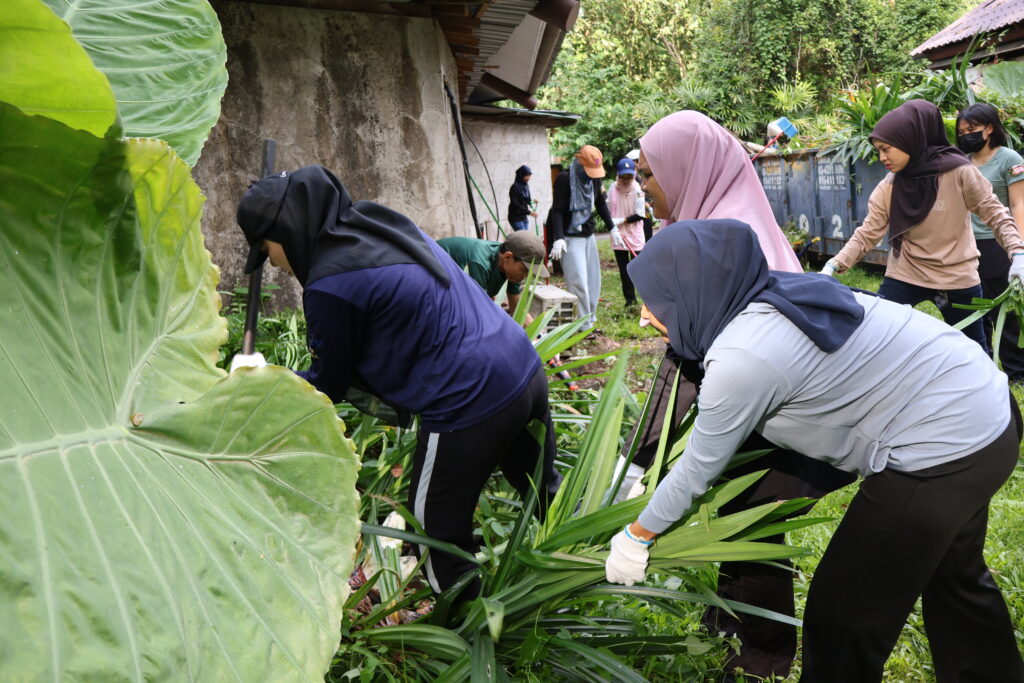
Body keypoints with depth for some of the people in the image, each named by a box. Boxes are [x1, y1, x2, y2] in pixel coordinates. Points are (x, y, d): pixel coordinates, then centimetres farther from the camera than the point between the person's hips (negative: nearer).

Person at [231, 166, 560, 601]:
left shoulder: (330, 284, -15)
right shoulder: (384, 227, 11)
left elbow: (327, 387, -1)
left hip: (470, 408, -9)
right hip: (526, 369, 9)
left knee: (438, 529, 14)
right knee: (546, 491, 27)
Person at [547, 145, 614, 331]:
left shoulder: (595, 178, 5)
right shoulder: (564, 179, -15)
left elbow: (601, 204, 18)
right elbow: (557, 210, -18)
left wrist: (612, 228, 13)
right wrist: (558, 238, -28)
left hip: (588, 235, 7)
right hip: (570, 237, -7)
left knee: (593, 280, 10)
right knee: (578, 282, -11)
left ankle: (590, 320, 21)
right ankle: (583, 326, -3)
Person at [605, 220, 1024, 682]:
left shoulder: (742, 360, -25)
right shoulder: (772, 298, 1)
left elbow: (699, 469, -12)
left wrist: (637, 535, 4)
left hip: (942, 451, -9)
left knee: (845, 607, 7)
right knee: (954, 576, 29)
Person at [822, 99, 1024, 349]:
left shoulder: (959, 172, -12)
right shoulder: (887, 188, -4)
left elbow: (996, 215, -5)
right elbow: (866, 235, -6)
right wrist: (833, 266, -19)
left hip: (957, 278, -2)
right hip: (904, 277, 2)